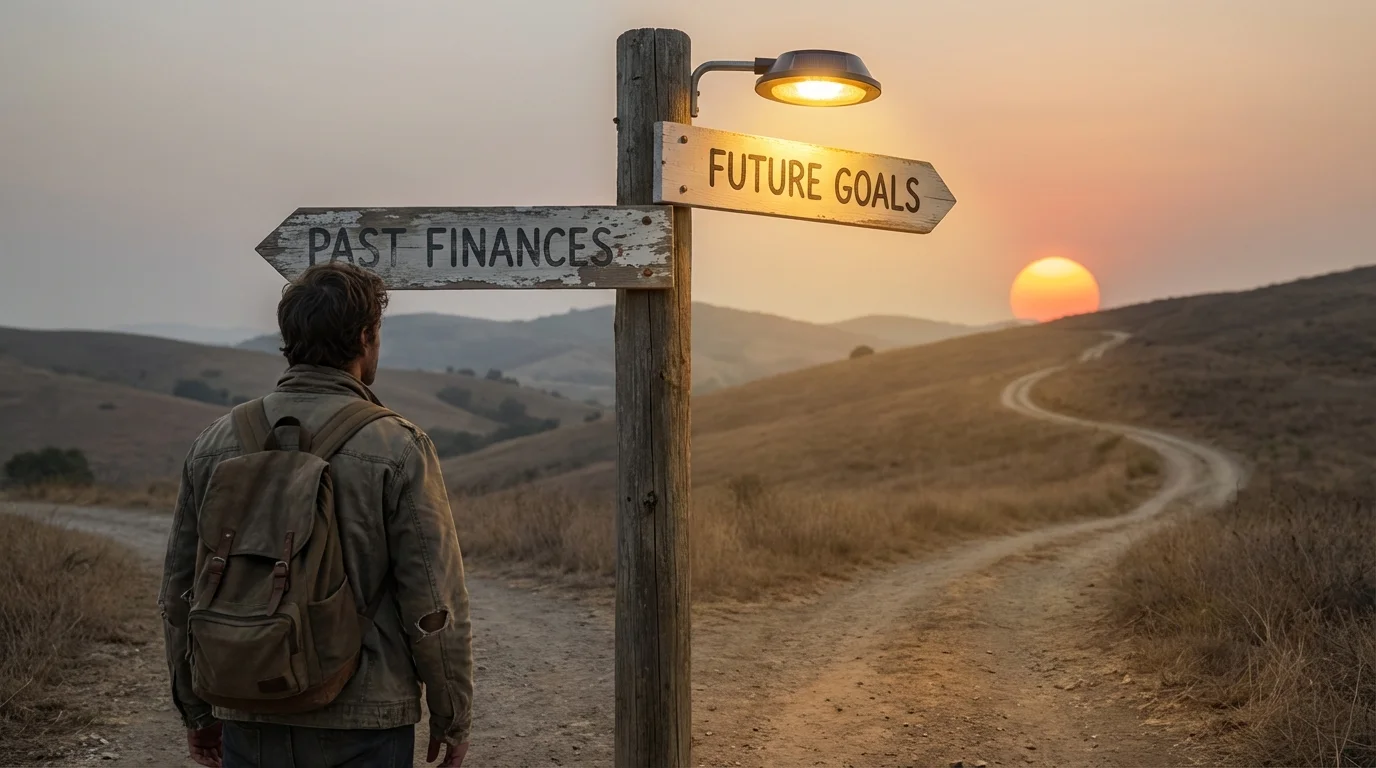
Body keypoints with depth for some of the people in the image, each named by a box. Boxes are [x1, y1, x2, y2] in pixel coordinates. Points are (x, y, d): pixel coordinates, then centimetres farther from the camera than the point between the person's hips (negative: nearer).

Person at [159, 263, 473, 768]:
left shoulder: (215, 444, 1)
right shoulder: (398, 448, -12)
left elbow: (180, 595, 7)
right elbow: (435, 606, -12)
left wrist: (196, 712, 19)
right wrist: (452, 718, 1)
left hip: (250, 724, 4)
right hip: (363, 724, -4)